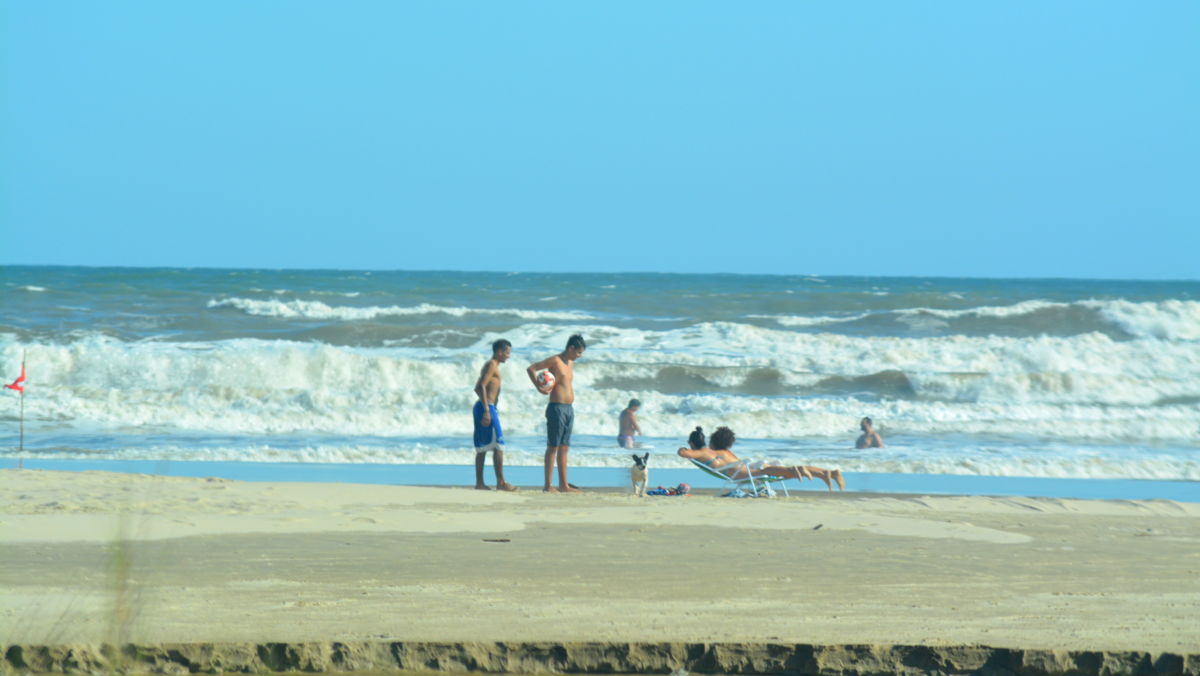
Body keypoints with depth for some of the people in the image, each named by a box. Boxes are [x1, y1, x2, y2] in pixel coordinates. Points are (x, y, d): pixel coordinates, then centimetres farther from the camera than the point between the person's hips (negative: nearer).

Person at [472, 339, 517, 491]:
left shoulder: (490, 365, 21)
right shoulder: (492, 365, -10)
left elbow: (478, 388, 27)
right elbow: (481, 386, -20)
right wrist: (487, 411, -24)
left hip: (481, 407, 10)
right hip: (487, 407, -10)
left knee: (482, 447, 9)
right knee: (498, 445, -9)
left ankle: (479, 483, 8)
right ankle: (501, 482, -11)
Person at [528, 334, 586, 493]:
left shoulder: (571, 364, 16)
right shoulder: (555, 361, -8)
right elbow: (531, 369, -11)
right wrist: (539, 387, -18)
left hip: (569, 409, 8)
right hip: (557, 407, -8)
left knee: (564, 448, 9)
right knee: (553, 447, -7)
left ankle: (563, 485, 13)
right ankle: (548, 485, -5)